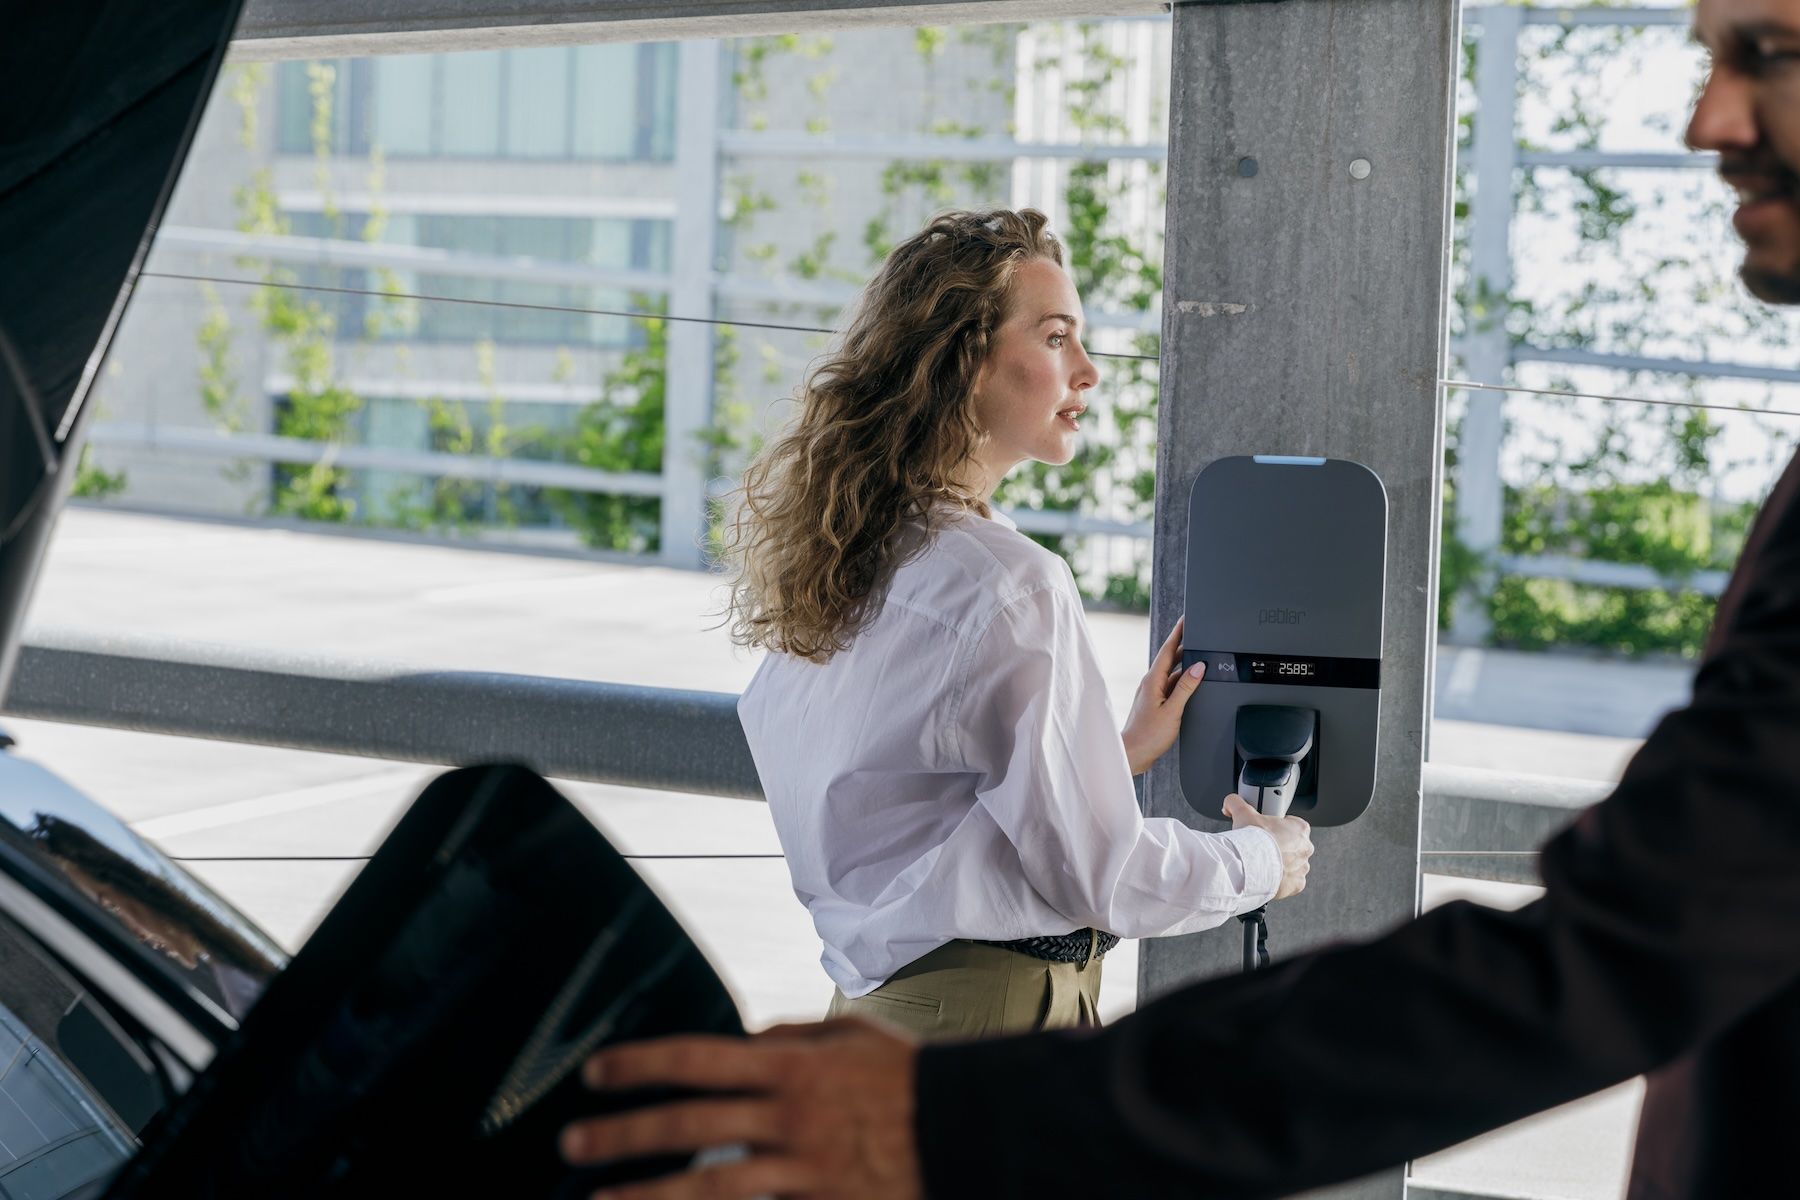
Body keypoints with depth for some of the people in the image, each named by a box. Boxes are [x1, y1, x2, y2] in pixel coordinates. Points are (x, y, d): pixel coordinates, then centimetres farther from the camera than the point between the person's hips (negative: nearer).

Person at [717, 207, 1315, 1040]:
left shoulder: (844, 563, 8)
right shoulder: (1007, 583, -19)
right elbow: (1102, 878, -15)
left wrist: (1120, 752, 19)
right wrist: (1261, 860, 2)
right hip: (996, 1020, -9)